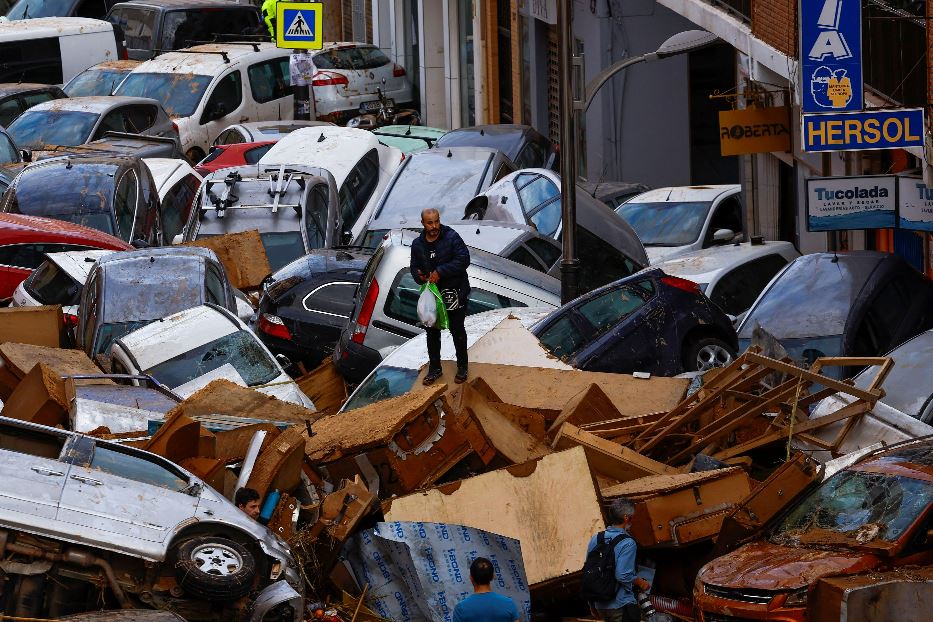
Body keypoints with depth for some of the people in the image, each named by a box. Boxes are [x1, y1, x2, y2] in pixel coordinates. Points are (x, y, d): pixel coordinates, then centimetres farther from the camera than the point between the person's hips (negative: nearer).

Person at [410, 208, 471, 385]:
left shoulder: (452, 237, -14)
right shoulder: (418, 244, 1)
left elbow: (463, 259, -20)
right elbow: (414, 267, 11)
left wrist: (440, 272, -24)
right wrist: (420, 276, -13)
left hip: (454, 293, -4)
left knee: (457, 330, 7)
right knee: (432, 332, 10)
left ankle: (462, 367, 20)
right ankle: (434, 368, 23)